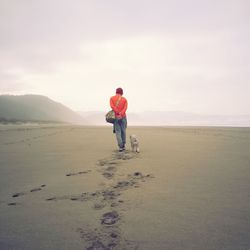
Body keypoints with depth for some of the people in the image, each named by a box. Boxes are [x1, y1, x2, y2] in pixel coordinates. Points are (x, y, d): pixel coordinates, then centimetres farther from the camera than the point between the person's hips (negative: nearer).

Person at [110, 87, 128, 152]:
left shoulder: (112, 98, 3)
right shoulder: (124, 99, 4)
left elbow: (112, 106, -14)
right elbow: (125, 108, -12)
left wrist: (118, 113, -17)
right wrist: (121, 114, -22)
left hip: (116, 117, 0)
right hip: (123, 117, 0)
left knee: (118, 132, 1)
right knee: (123, 131, 12)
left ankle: (120, 147, -7)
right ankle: (123, 146, 17)